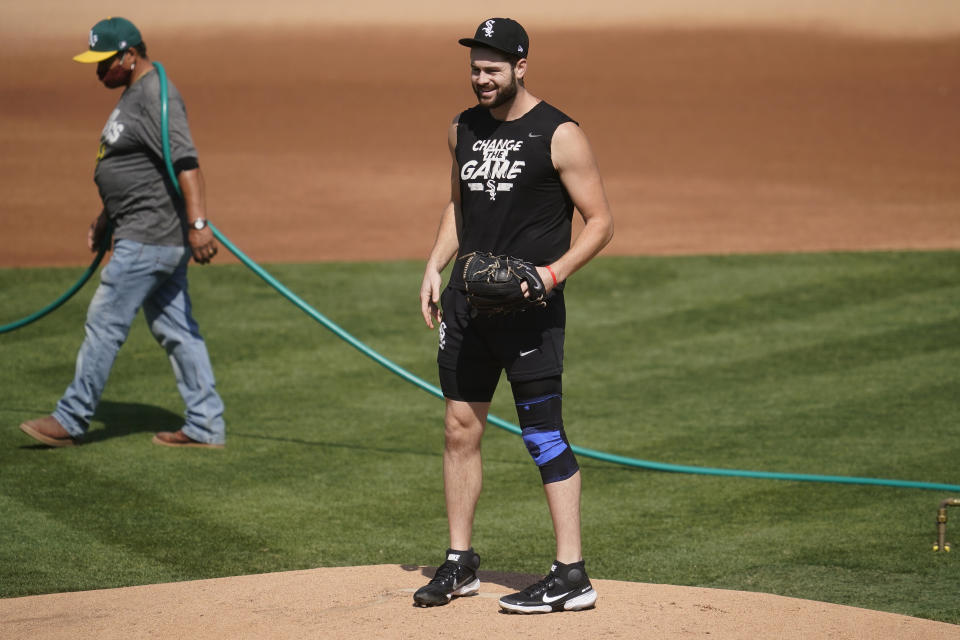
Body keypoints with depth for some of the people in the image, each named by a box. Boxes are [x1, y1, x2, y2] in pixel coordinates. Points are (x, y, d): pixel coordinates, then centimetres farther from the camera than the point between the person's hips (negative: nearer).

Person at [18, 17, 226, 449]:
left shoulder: (156, 96, -17)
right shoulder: (133, 94, 16)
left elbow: (185, 161, -27)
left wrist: (198, 223, -36)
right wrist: (105, 220, 31)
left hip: (149, 240, -11)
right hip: (145, 235, 11)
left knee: (105, 322, -4)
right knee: (174, 329, 10)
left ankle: (71, 420, 4)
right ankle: (205, 426, 11)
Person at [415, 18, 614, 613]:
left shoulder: (559, 135, -8)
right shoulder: (464, 129, 11)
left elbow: (601, 220, -7)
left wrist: (554, 273, -20)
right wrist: (435, 266, 11)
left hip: (530, 308, -7)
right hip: (467, 299, 7)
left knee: (544, 435, -8)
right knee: (460, 428, 9)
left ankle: (571, 575, -5)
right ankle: (460, 563, 20)